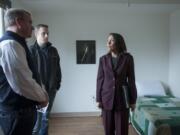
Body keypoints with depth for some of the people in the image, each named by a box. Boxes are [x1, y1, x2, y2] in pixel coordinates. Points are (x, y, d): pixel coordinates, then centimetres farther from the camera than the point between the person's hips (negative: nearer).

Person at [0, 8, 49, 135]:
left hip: (22, 109, 10)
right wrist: (43, 97, -11)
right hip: (17, 112, -10)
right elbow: (23, 83, -29)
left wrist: (42, 94, 9)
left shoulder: (15, 43, 14)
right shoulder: (10, 44, -21)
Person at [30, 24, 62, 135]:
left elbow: (58, 68, 12)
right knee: (37, 117, 4)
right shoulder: (31, 50, -8)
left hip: (51, 89, 4)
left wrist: (58, 83, 8)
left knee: (46, 117, 15)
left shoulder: (53, 50, 7)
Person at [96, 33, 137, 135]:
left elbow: (131, 80, -2)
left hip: (122, 98, -1)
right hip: (107, 98, 2)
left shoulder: (128, 58, -3)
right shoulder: (103, 59, 2)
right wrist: (98, 99, 0)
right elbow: (100, 79, 3)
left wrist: (133, 100, -2)